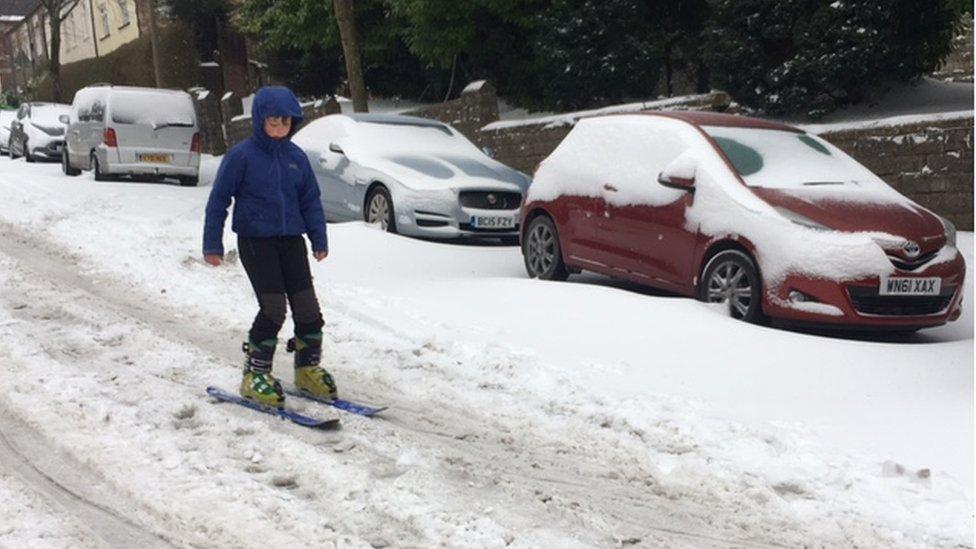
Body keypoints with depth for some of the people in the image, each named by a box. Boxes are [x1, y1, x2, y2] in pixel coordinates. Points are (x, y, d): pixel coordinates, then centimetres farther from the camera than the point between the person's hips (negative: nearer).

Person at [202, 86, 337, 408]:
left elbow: (310, 200, 15)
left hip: (291, 240, 5)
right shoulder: (242, 155, -6)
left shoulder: (296, 157, 7)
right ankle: (255, 374, 3)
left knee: (307, 306, 2)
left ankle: (308, 369, 20)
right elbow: (219, 199, -3)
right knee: (273, 308, -12)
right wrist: (212, 244, -4)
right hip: (255, 240, -5)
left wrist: (319, 239, 8)